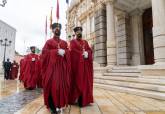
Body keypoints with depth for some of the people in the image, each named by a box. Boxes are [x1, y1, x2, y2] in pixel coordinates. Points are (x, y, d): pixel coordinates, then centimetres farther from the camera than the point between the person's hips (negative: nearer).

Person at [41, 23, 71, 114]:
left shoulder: (64, 43, 19)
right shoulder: (49, 41, 10)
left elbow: (68, 53, 9)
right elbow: (45, 52, -4)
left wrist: (63, 52, -13)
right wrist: (57, 51, -14)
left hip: (62, 66, 3)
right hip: (51, 66, -3)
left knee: (62, 84, 3)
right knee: (52, 85, -7)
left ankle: (60, 103, 17)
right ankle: (52, 106, 2)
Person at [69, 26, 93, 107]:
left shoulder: (85, 42, 19)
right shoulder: (72, 41, 6)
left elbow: (90, 50, 9)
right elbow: (72, 51, -10)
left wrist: (86, 53, -13)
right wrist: (82, 53, -17)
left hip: (85, 64, 5)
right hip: (76, 63, -4)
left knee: (85, 81, 5)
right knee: (77, 81, -1)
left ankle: (84, 99, 14)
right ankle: (74, 98, 11)